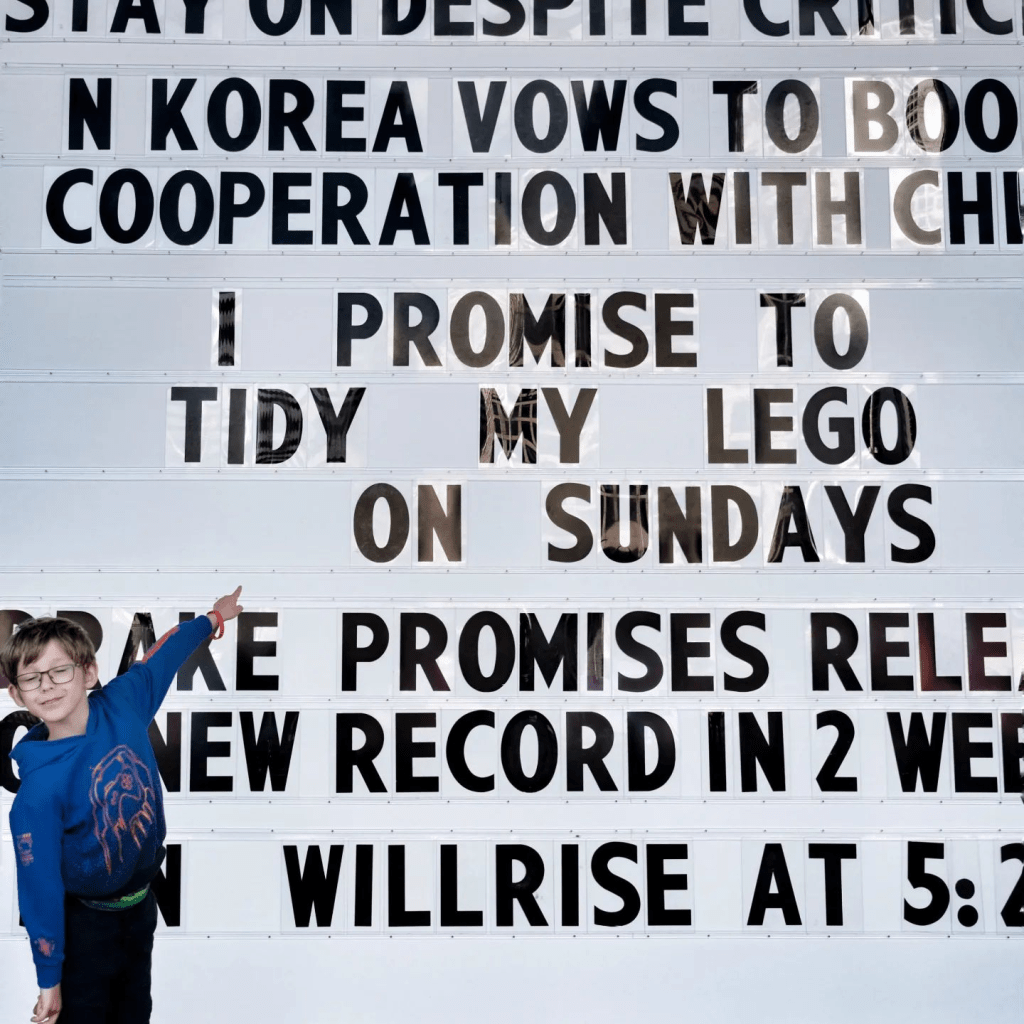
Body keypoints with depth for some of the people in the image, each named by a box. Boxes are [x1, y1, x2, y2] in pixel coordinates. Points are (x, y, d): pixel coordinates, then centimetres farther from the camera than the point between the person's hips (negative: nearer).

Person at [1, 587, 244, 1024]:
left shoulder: (122, 702, -16)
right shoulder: (38, 788, -27)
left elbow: (162, 656, 4)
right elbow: (39, 885, -19)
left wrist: (212, 619, 19)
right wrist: (49, 979, -11)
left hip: (142, 902, 5)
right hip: (85, 923, -5)